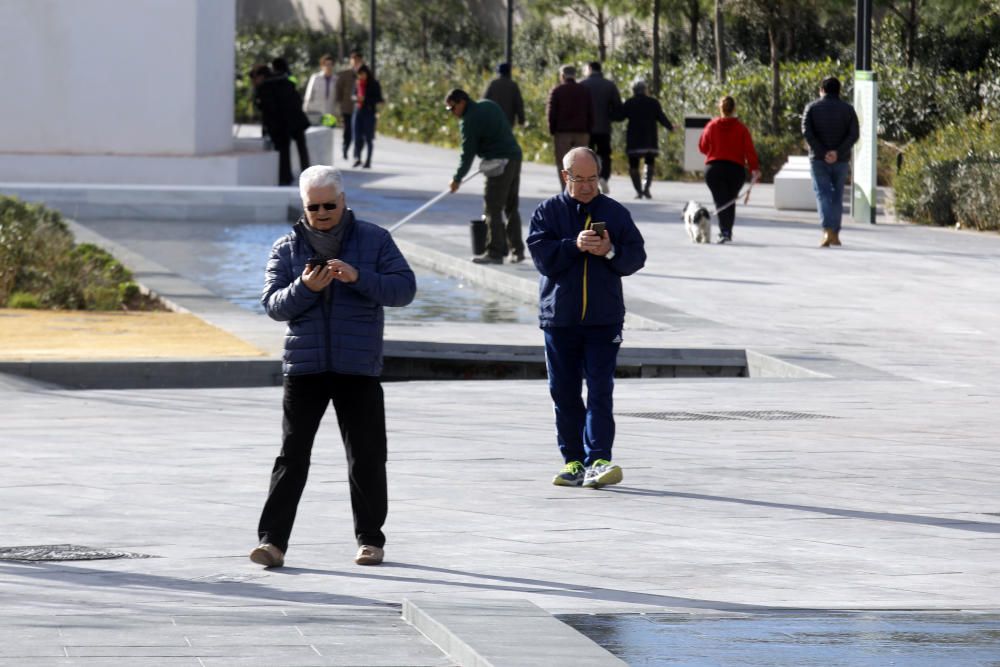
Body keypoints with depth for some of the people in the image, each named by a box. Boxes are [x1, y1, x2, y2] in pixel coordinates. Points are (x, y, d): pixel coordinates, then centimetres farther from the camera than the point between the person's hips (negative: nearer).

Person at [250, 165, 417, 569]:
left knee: (366, 456, 5)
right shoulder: (286, 248, 8)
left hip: (359, 369, 0)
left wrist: (358, 277, -19)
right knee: (292, 456, -4)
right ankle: (272, 539, -6)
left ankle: (370, 539, 17)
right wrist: (305, 288, -20)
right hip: (304, 366, 1)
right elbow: (273, 304, 0)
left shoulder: (374, 240, 4)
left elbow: (404, 289, -5)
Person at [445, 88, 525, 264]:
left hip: (499, 163, -10)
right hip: (515, 157, 10)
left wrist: (457, 179, -4)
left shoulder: (469, 121, -14)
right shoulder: (488, 105, 13)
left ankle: (495, 252, -7)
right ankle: (517, 250, 17)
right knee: (511, 207, 15)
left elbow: (468, 154, -13)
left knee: (492, 209, -6)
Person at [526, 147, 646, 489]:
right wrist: (574, 246, -21)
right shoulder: (547, 212, 4)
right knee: (564, 393, 5)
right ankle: (573, 460, 14)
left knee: (600, 390, -9)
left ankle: (598, 460, -14)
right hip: (559, 317, 1)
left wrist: (610, 252, -15)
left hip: (604, 319, -1)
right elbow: (542, 256, -7)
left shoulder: (615, 212, 6)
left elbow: (636, 256, 3)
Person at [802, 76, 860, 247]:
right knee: (837, 195, 13)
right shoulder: (847, 109, 5)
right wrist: (838, 152, -14)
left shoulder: (812, 108, 2)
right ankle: (835, 234, 17)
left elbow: (807, 132, -11)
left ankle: (828, 231, -23)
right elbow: (854, 134, -7)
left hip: (818, 159, -2)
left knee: (823, 194, -4)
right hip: (841, 160, 2)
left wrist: (822, 152, -13)